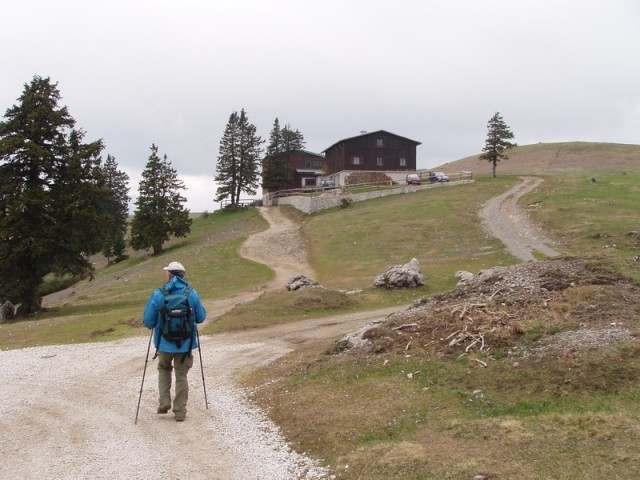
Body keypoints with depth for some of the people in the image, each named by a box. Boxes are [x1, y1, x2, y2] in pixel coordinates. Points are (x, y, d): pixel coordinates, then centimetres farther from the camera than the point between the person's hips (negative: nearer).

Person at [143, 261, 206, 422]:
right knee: (181, 375, 12)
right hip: (186, 343, 0)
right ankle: (180, 411, 15)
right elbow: (201, 317, 1)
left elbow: (148, 321, -7)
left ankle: (164, 403, 15)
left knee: (164, 368, 25)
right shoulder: (192, 294, -6)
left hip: (164, 342, 0)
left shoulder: (158, 294, -10)